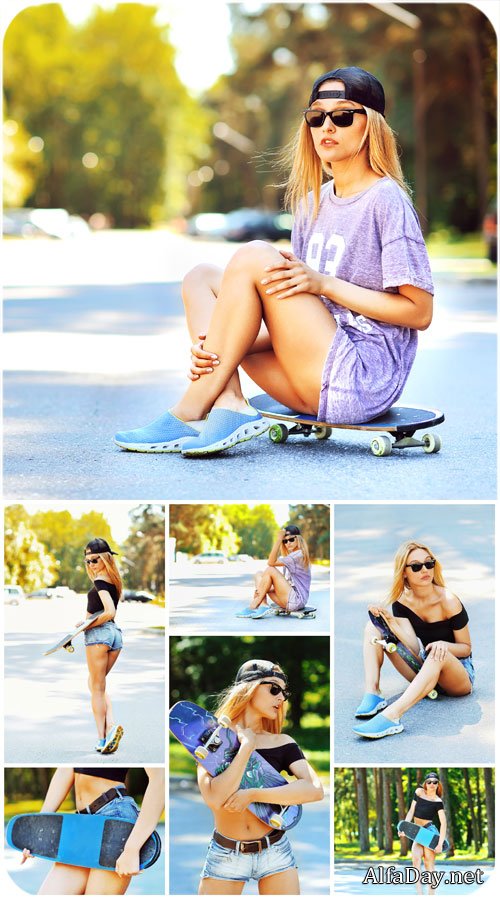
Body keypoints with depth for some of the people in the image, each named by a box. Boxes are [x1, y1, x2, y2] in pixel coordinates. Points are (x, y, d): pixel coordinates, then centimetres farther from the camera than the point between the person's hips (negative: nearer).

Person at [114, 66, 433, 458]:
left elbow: (420, 312, -11)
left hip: (364, 378, -8)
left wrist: (324, 283, -14)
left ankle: (189, 412, -13)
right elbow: (293, 321, 14)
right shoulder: (312, 203, 17)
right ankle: (229, 404, -20)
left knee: (254, 256, -18)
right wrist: (219, 349, -5)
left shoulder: (386, 201, -6)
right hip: (316, 384, 9)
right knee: (200, 278, 5)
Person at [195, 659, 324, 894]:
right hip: (225, 854, -1)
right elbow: (216, 799, -19)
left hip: (275, 852, 1)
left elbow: (315, 790, -15)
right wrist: (247, 746, -16)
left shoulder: (281, 743, 1)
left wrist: (252, 794, -21)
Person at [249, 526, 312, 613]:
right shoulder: (289, 558, 20)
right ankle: (263, 605, -17)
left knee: (270, 570, -17)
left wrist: (278, 539, -21)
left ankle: (256, 603, -13)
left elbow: (271, 562, -20)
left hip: (296, 599, -10)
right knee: (259, 575, 6)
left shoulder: (299, 555, -11)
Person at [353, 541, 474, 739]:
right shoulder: (401, 602, -5)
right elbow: (415, 650, -13)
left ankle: (391, 716, -58)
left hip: (460, 673, -5)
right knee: (373, 626, -7)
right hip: (423, 671, 5)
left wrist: (444, 645, -30)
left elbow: (466, 648, -8)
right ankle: (372, 694, -26)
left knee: (438, 655, -41)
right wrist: (392, 624, -29)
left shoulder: (448, 601, -16)